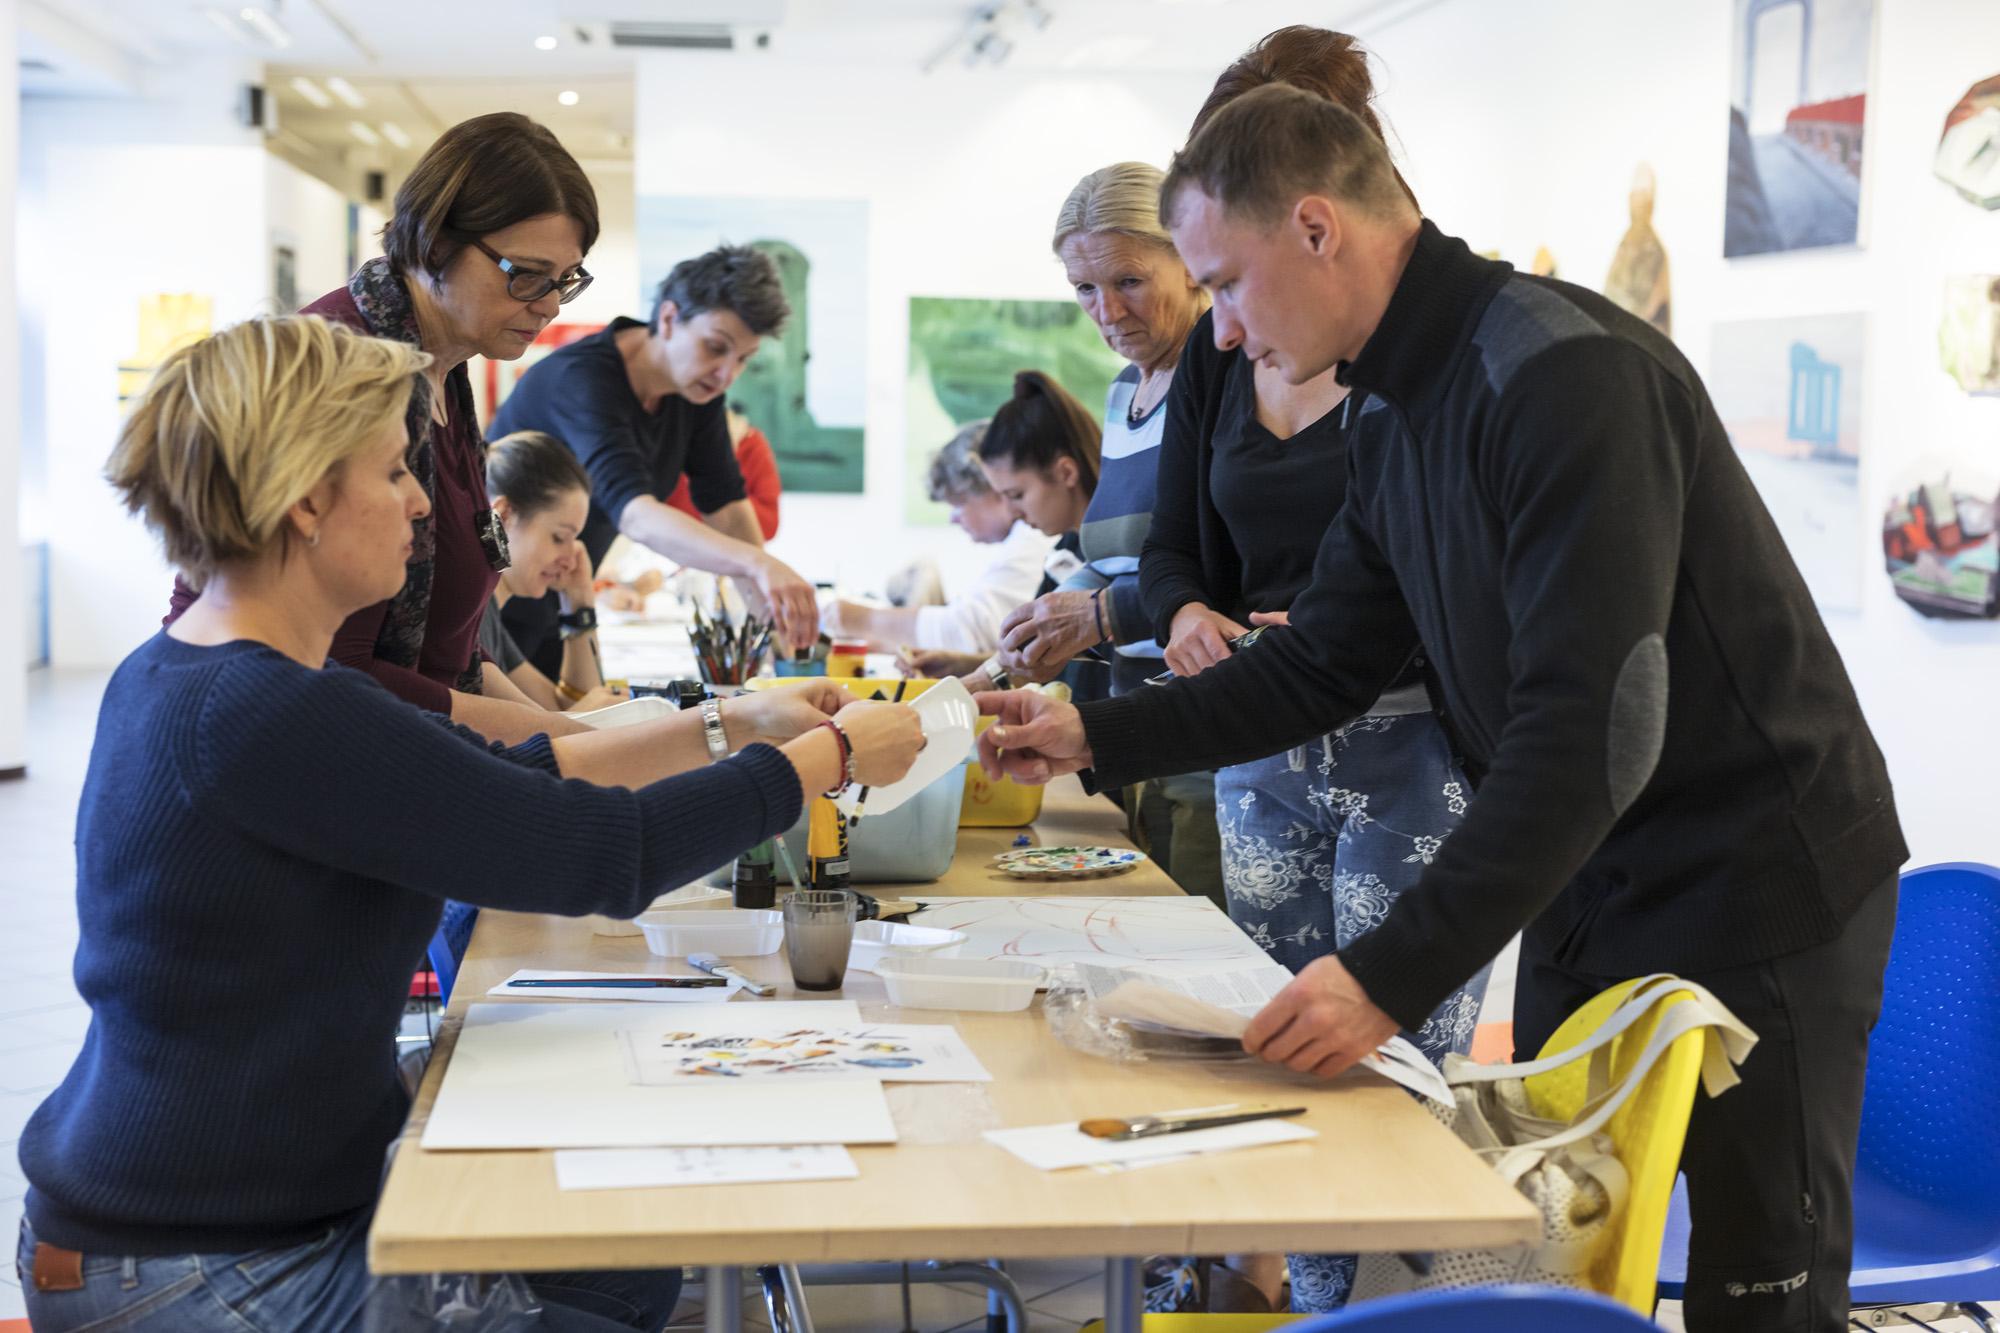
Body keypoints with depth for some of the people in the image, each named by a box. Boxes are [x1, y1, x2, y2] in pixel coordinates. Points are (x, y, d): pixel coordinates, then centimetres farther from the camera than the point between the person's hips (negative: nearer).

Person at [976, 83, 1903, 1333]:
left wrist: (1395, 975, -33)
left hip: (1754, 890, -8)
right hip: (1582, 888, 9)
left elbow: (1592, 727, -30)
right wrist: (1097, 736, 10)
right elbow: (1323, 664, 15)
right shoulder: (1398, 422, 5)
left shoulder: (1564, 373, -24)